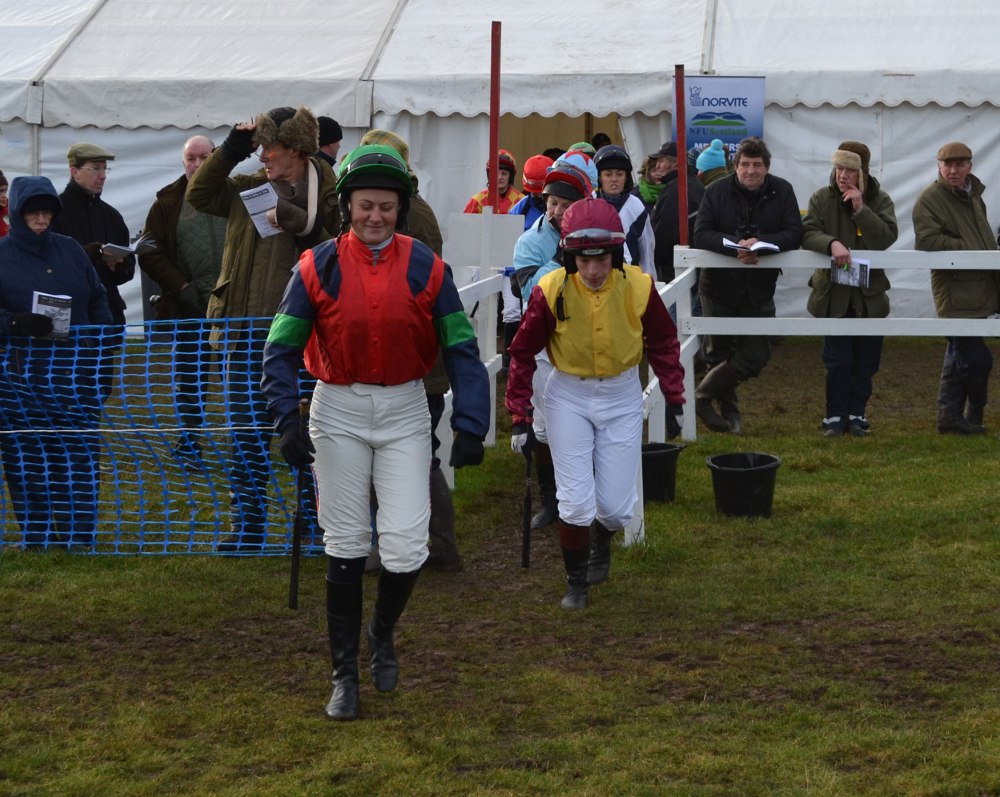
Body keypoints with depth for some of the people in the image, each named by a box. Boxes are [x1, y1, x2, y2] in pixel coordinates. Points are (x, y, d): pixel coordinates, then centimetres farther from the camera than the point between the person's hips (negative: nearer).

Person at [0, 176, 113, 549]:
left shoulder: (70, 250, 12)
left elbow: (98, 300, 16)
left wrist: (102, 343, 2)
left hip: (74, 370, 3)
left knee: (80, 452, 0)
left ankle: (78, 535, 6)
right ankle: (36, 539, 8)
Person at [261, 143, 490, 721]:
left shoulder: (426, 268, -3)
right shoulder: (319, 267, -5)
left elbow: (461, 349, 0)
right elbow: (282, 348, -2)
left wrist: (470, 427, -8)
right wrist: (287, 421, -14)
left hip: (405, 413, 0)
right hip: (339, 412, 0)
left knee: (406, 548, -7)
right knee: (345, 548, 4)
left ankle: (383, 632, 24)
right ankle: (345, 674, 16)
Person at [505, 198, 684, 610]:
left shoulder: (639, 287, -15)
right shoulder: (551, 291, -19)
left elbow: (663, 342, 2)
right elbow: (523, 352, -6)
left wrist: (675, 398, 0)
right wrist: (519, 416, -8)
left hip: (622, 397, 1)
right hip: (568, 397, -1)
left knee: (616, 506, 2)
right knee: (576, 502, -7)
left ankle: (602, 540, 39)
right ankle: (576, 583, 16)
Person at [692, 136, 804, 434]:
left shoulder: (782, 192, -3)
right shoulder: (717, 191, -6)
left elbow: (794, 235, -11)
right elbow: (701, 234, -14)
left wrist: (760, 242, -27)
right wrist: (736, 245, -30)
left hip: (759, 290, 1)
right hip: (719, 287, -1)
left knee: (756, 355, -1)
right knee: (719, 353, 9)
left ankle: (703, 396, 15)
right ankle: (728, 410, 28)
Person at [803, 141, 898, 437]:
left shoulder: (880, 200, -1)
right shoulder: (822, 198, -1)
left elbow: (886, 238, -14)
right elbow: (807, 233, -10)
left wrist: (860, 208, -21)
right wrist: (831, 243, -30)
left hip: (869, 294, 1)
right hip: (834, 294, -1)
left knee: (865, 362, 7)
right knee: (837, 360, -1)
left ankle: (857, 414, 19)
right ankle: (835, 416, 8)